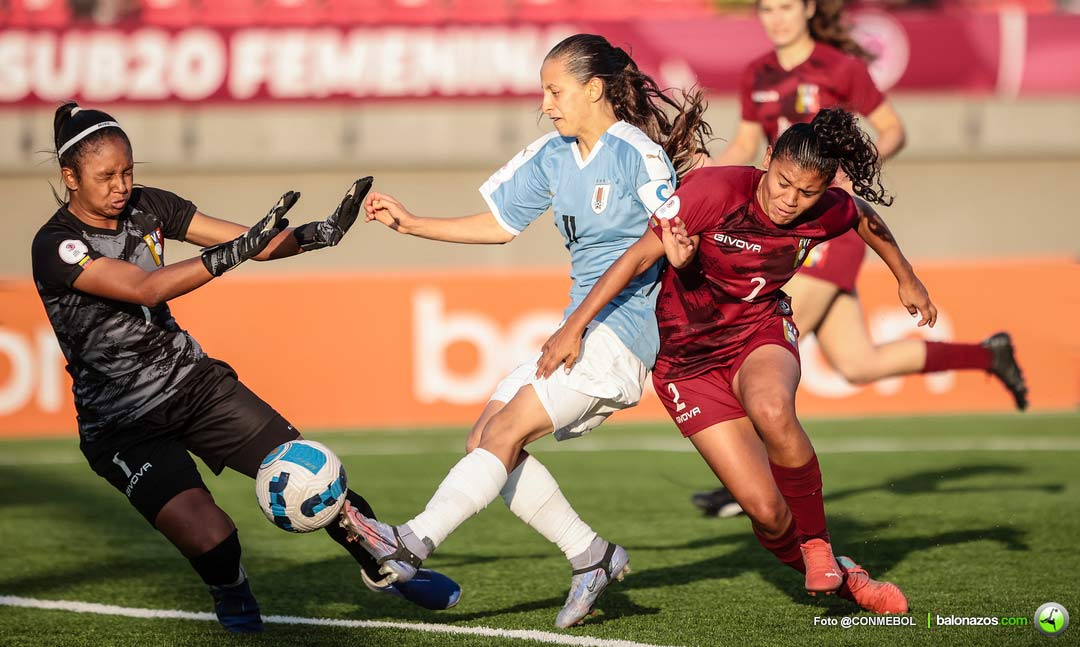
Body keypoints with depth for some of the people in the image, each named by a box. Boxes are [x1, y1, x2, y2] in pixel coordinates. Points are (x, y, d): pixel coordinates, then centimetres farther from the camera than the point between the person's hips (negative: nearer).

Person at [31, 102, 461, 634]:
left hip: (194, 381, 5)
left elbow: (253, 244, 0)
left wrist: (319, 233, -18)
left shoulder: (147, 207, 0)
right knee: (209, 537, -24)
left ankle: (384, 567, 22)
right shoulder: (55, 248, -18)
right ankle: (230, 591, 12)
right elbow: (146, 289, -31)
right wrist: (238, 251, -39)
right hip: (123, 425, -5)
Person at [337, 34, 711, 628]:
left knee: (506, 429, -19)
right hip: (577, 327, 9)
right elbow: (499, 225, 18)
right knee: (486, 439, -1)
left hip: (621, 328, -9)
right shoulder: (552, 155, 11)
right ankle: (592, 557, 5)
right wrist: (410, 224, 11)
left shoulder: (638, 154, -12)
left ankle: (413, 544, -24)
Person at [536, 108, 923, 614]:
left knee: (772, 411, -37)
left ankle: (818, 545, -14)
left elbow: (864, 219, 15)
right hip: (688, 359, -2)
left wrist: (906, 277, 28)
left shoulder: (826, 212, -10)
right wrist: (574, 327, -21)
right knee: (767, 511, -15)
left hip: (761, 331, 2)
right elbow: (639, 256, -19)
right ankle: (834, 579, 15)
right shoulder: (717, 190, -24)